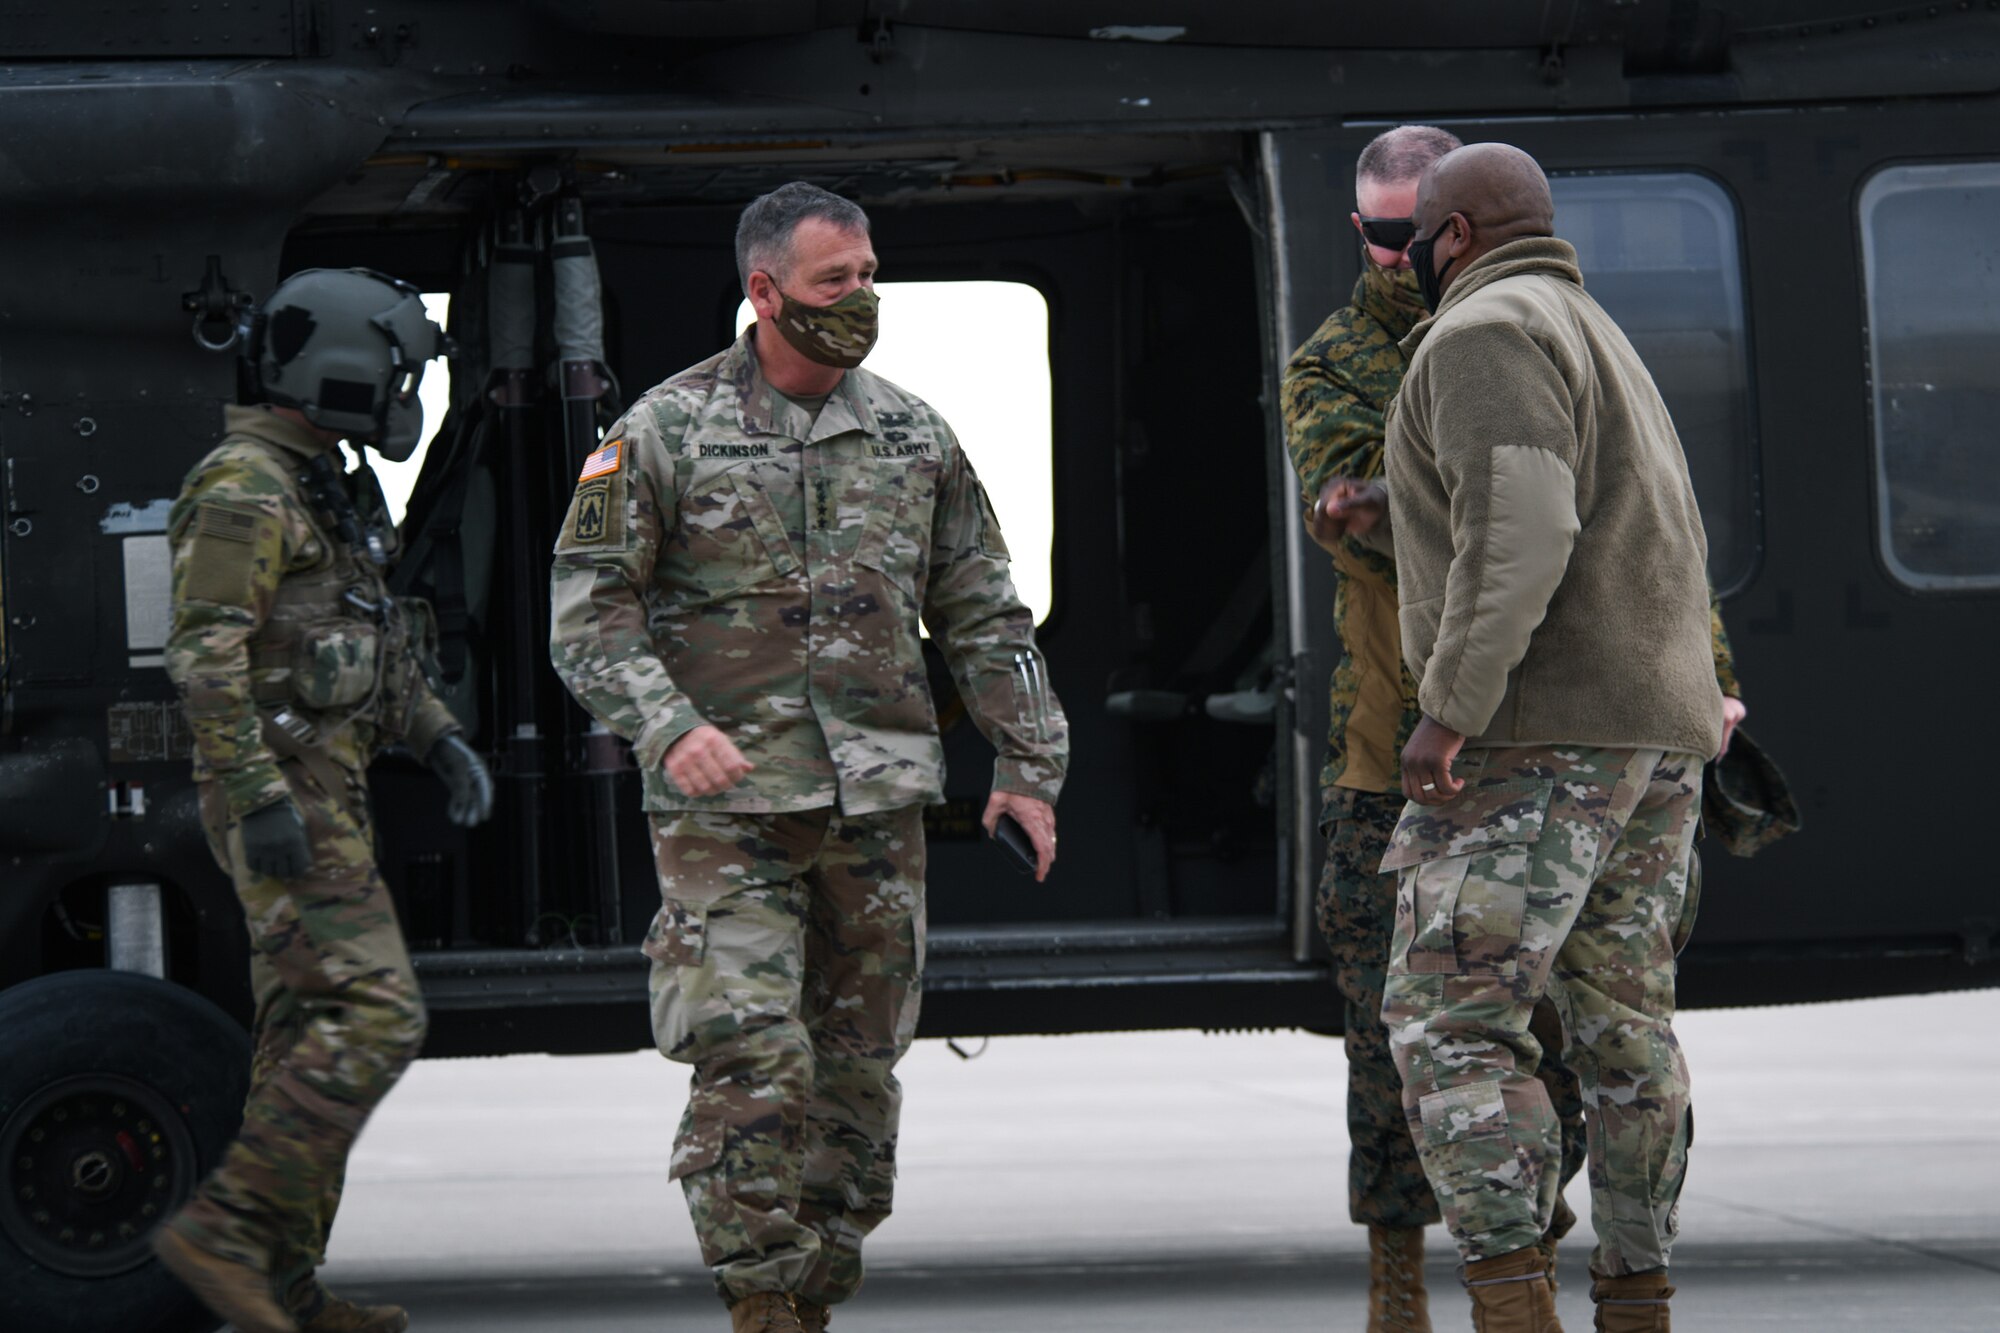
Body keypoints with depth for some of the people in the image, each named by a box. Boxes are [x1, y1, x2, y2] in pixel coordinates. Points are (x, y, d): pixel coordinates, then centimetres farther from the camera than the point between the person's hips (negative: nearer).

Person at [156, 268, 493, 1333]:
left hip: (323, 796, 11)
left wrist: (438, 738, 17)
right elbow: (206, 654, -20)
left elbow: (367, 645, 29)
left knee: (308, 1029, 10)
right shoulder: (244, 487, -12)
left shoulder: (319, 488, 20)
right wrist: (258, 796, -26)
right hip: (285, 796, -11)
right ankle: (223, 1227, -18)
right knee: (373, 1015, -18)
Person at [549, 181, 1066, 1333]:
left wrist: (1029, 763, 10)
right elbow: (587, 606, -4)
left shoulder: (911, 435, 10)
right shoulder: (668, 430, -2)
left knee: (859, 1068, 7)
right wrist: (667, 725, -18)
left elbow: (985, 616, 16)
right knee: (751, 1062, -13)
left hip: (879, 803, 4)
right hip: (728, 802, -4)